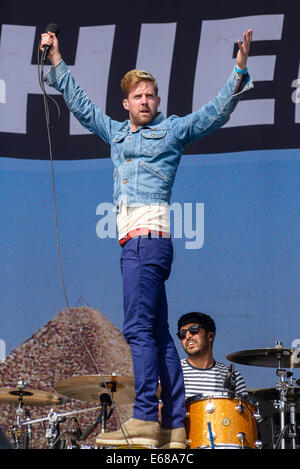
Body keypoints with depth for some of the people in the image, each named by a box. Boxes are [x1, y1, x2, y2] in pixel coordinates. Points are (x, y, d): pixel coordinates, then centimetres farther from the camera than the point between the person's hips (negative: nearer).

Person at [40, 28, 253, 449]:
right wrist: (57, 63, 32)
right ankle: (175, 426, 5)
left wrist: (239, 71, -12)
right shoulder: (116, 133, 24)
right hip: (136, 240, 8)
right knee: (158, 333, 5)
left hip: (149, 235, -8)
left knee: (139, 327, -17)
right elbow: (80, 104, 33)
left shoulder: (172, 130, 7)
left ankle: (144, 421, -23)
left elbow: (216, 113, -1)